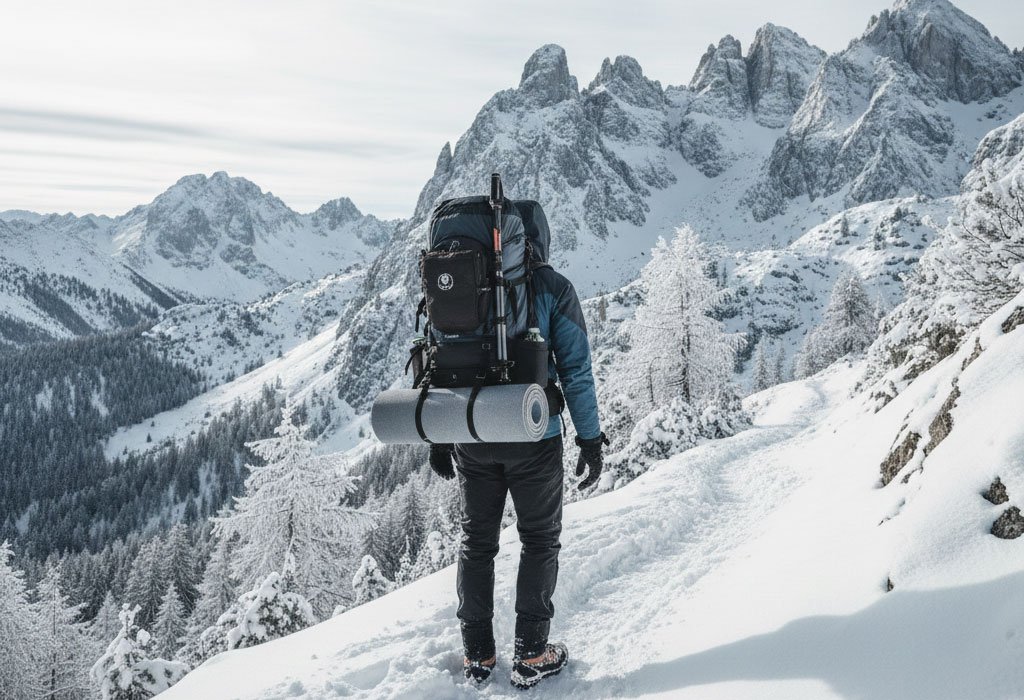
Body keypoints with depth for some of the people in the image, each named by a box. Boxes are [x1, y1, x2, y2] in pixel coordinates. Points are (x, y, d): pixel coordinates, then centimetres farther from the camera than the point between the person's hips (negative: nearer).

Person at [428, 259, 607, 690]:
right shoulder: (551, 288, -7)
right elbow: (575, 367, -8)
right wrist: (590, 438, 0)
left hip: (472, 437, 3)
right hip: (533, 435, -3)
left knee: (476, 541, 15)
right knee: (540, 541, 12)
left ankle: (477, 655, 21)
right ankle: (531, 657, 14)